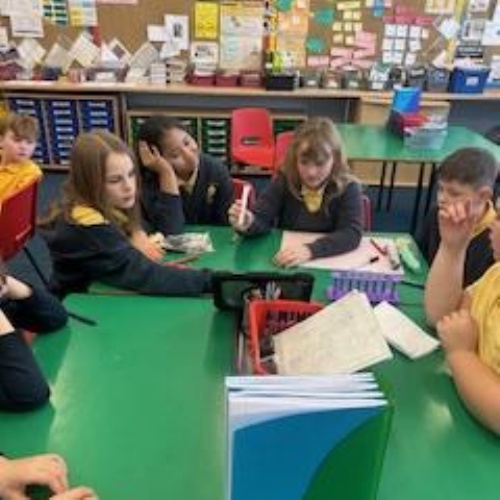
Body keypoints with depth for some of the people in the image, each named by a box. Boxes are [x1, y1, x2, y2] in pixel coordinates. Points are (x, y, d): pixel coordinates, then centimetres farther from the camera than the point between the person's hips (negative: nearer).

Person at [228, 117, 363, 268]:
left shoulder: (348, 188, -9)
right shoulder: (283, 182, -3)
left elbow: (352, 233, -20)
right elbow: (261, 218, -8)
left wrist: (311, 250, -34)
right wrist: (248, 224, -32)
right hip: (284, 264, 2)